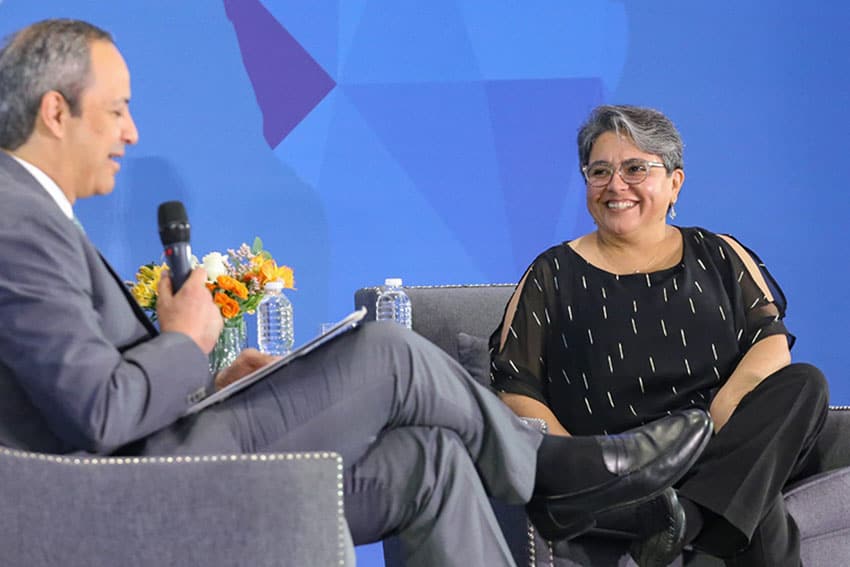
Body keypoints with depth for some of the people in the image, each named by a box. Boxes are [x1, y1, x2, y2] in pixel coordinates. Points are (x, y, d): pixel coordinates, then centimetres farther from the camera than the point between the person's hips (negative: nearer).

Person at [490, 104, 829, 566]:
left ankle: (686, 515, -36)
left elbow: (771, 341, 2)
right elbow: (514, 389, 2)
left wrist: (719, 420, -19)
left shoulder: (720, 258, 17)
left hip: (723, 455, 5)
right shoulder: (553, 276, 11)